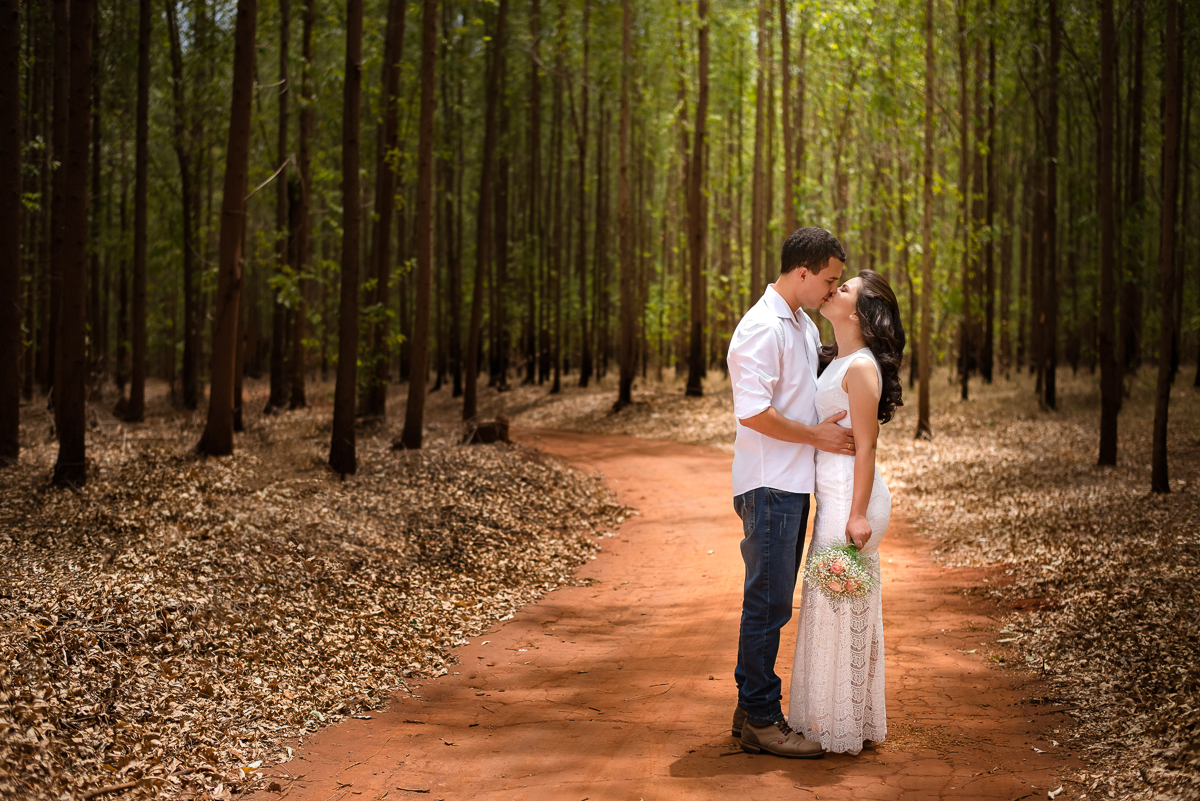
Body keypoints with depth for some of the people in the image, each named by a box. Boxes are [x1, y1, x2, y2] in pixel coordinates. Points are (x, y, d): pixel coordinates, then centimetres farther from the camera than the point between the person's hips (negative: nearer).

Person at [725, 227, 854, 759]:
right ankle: (760, 721, 2)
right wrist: (817, 435, -14)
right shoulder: (763, 328, -16)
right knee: (768, 601, -5)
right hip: (768, 486, -10)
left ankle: (753, 709, 23)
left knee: (772, 600, 14)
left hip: (793, 485, 10)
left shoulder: (805, 326, 15)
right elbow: (753, 412, -22)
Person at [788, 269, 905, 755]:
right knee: (833, 606, 15)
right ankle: (830, 719, 25)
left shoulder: (861, 368, -15)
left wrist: (858, 514, -19)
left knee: (843, 608, -2)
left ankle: (842, 730, 7)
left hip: (851, 497, -10)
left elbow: (865, 446, -17)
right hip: (832, 496, 10)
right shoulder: (836, 361, 13)